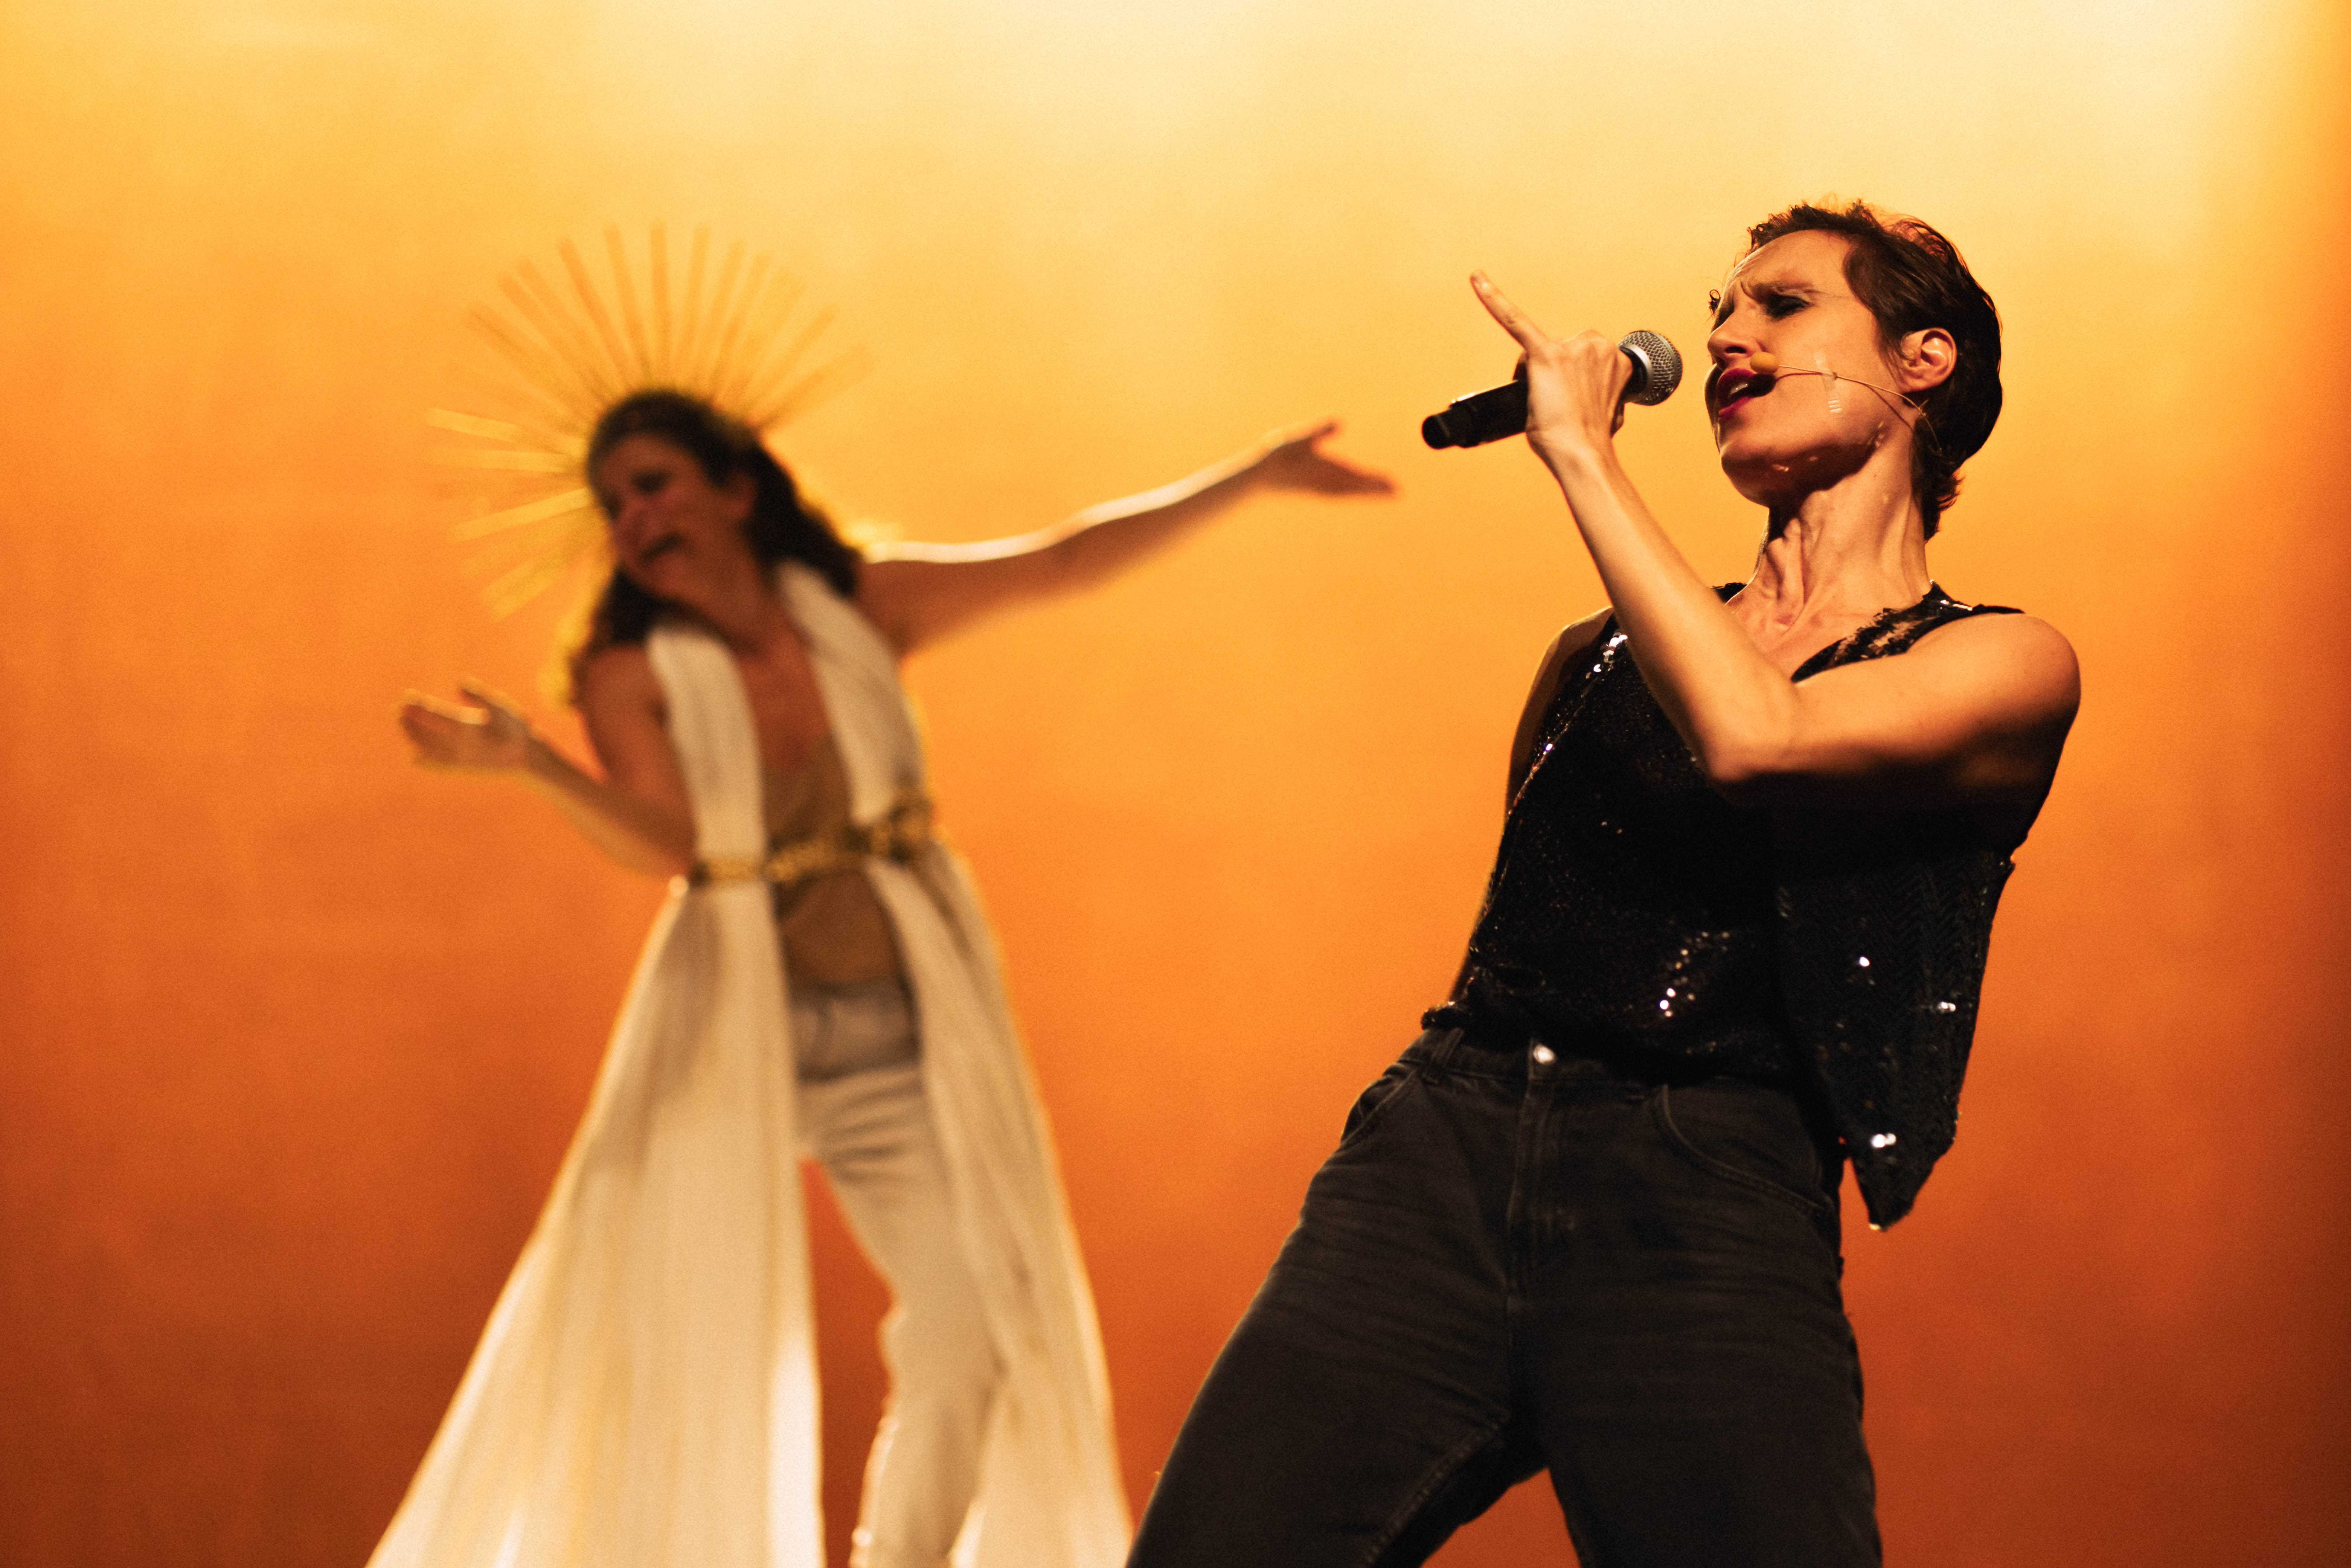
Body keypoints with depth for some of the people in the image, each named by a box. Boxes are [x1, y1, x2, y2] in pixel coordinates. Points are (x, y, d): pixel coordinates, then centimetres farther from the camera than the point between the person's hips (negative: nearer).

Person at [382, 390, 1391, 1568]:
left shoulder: (863, 609, 0)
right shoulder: (630, 674, -5)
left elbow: (1066, 562, -1)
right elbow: (664, 842, -19)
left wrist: (1254, 478, -4)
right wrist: (526, 761, -36)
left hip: (899, 1032, 2)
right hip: (735, 1034, -2)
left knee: (976, 1333, -5)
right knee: (679, 1336, -11)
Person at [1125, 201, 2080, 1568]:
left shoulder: (2004, 669, 7)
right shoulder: (1602, 654, 23)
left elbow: (1752, 741, -12)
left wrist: (1583, 450, -4)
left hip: (1706, 1223, -3)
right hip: (1441, 1161, 4)